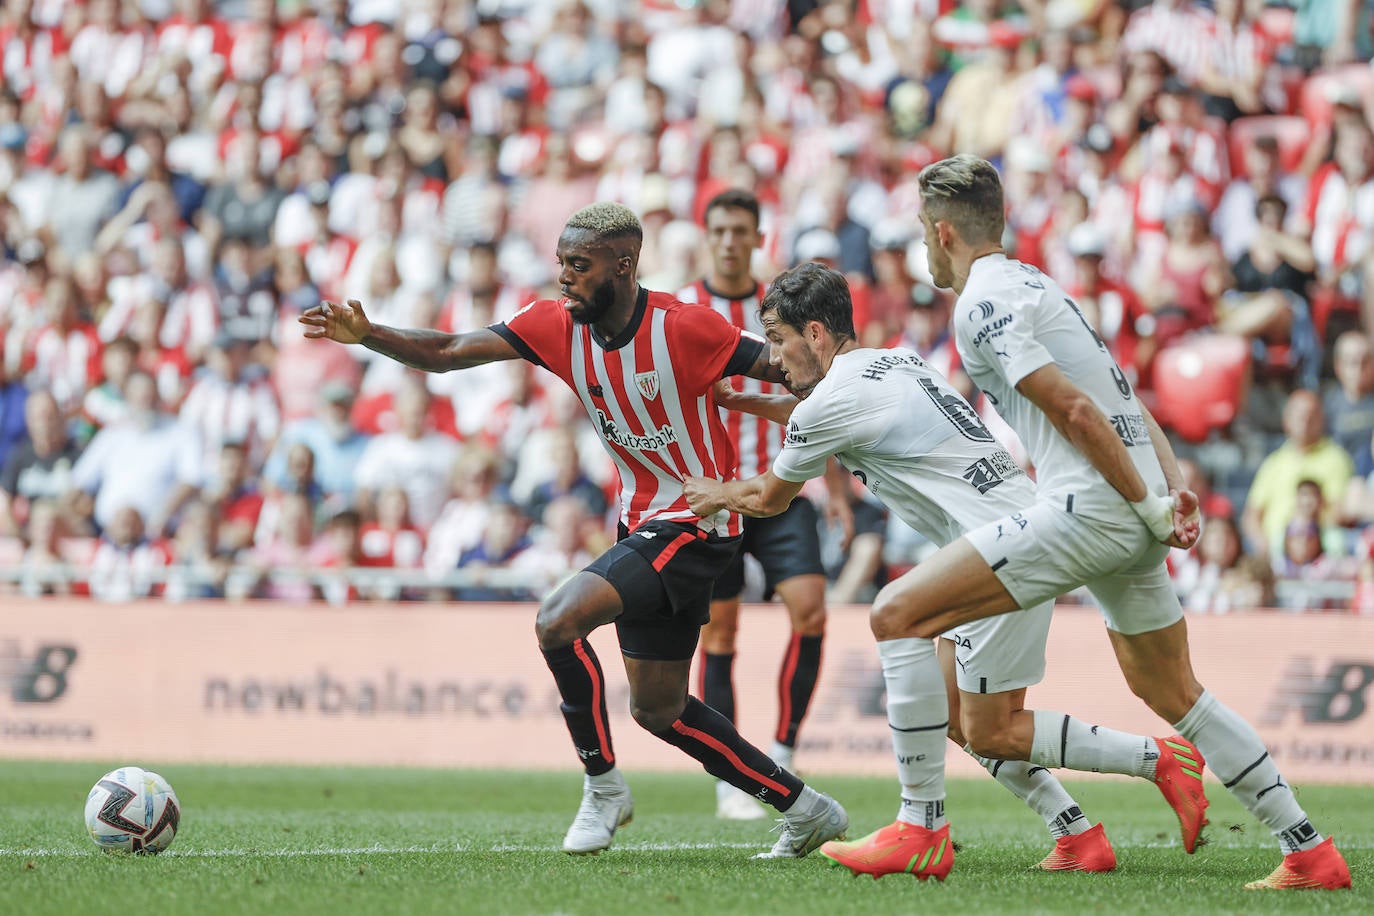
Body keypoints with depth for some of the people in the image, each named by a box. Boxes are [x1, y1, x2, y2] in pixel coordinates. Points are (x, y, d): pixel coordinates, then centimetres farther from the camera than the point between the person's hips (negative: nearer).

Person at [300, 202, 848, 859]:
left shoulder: (683, 328, -19)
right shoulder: (556, 325, -3)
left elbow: (788, 372, -12)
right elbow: (447, 353, -7)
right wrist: (367, 335, -22)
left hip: (697, 521, -8)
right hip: (643, 525, 8)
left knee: (557, 622, -23)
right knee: (657, 710, 13)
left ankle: (603, 787, -5)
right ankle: (805, 810, 24)